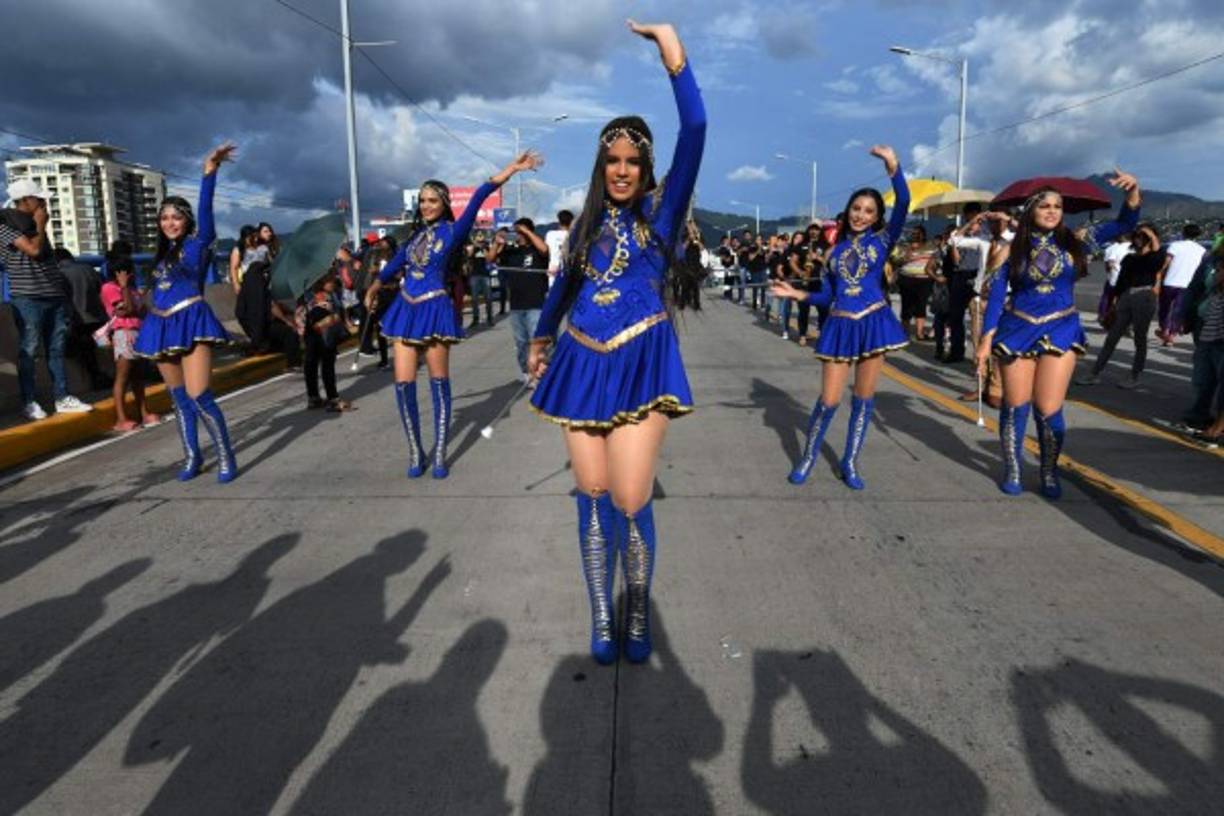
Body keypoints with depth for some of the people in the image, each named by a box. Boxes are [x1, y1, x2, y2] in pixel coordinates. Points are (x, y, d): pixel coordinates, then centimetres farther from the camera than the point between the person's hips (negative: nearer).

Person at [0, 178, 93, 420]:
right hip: (28, 298, -7)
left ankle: (62, 398, 12)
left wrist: (64, 293, 17)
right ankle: (29, 402, 4)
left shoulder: (34, 225, 18)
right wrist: (40, 225, -1)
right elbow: (34, 250, -17)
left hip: (53, 296, 7)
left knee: (56, 349, 8)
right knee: (28, 350, -2)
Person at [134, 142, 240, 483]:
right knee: (179, 398, 12)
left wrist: (210, 171, -29)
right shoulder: (162, 253, 15)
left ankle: (226, 459, -5)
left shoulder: (197, 243, -3)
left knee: (198, 396, -15)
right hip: (161, 326, 7)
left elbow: (205, 210, -17)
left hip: (191, 323, -7)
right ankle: (192, 456, 22)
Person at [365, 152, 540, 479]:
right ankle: (415, 451, 12)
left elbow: (477, 200, -15)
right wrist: (375, 286, 43)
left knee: (439, 382, 2)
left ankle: (439, 453, 10)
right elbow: (397, 261, 29)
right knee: (403, 383, 0)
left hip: (434, 309, -5)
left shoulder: (452, 230, -2)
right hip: (405, 309, 5)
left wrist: (510, 169, -27)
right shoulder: (416, 233, 12)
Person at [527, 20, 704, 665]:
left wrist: (674, 56, -19)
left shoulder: (661, 207, 2)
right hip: (584, 365, 4)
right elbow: (565, 284, 27)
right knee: (593, 500, 6)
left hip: (641, 364, -4)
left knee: (630, 503, -9)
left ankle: (639, 613, 17)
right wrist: (540, 337, 37)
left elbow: (695, 134, -13)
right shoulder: (589, 220, 12)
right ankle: (602, 620, 21)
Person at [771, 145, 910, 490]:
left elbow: (904, 203, -13)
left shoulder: (882, 240, 4)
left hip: (872, 323, -1)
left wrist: (892, 164, -24)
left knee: (864, 397, 6)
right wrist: (799, 294, -2)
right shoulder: (835, 249, 10)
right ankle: (807, 459, 17)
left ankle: (850, 463, 18)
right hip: (840, 326, 1)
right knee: (829, 400, -1)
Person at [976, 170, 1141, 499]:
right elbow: (996, 293, -2)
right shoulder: (1013, 249, -2)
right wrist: (986, 339, -7)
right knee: (1016, 406, 5)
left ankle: (1049, 473, 18)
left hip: (1060, 330, 0)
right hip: (1018, 329, 0)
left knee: (1048, 410, -4)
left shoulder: (1075, 242, 1)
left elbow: (1125, 223, -2)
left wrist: (1133, 190, -22)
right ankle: (1012, 471, 21)